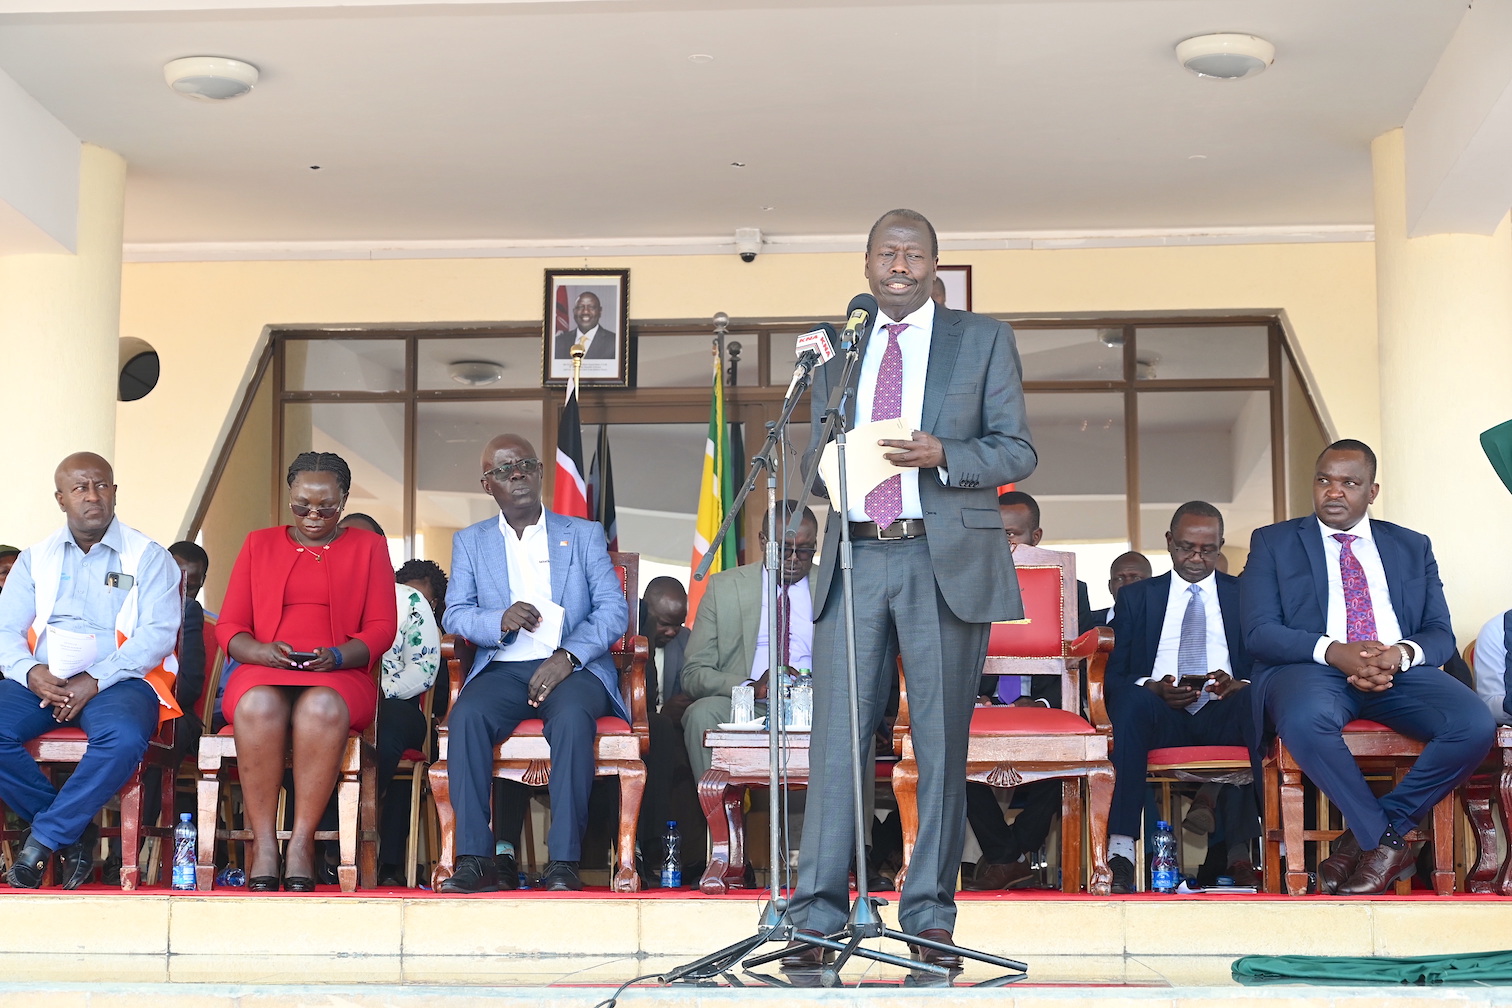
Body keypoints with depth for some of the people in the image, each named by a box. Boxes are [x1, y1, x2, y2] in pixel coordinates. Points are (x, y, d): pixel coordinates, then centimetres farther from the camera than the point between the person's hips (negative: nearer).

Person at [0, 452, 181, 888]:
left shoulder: (149, 557, 6)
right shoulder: (36, 558, 17)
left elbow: (159, 633, -5)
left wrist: (94, 681, -17)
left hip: (117, 680, -3)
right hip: (41, 681, 3)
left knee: (124, 738, -37)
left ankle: (43, 838, -20)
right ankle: (74, 832, -12)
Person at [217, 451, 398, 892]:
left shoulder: (368, 546, 16)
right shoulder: (259, 544, 20)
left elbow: (381, 628, 7)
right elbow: (228, 627, 13)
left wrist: (337, 656, -13)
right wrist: (261, 651, -10)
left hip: (340, 676, -1)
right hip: (264, 673, 1)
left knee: (323, 707, -39)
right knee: (258, 706, -37)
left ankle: (302, 841, -33)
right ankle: (263, 842, -31)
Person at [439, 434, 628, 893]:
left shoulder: (584, 535, 14)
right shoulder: (470, 541, 18)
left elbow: (614, 609, 3)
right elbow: (455, 613, 7)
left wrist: (567, 657, -14)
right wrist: (500, 621, -15)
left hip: (574, 667, -1)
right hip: (502, 669, 1)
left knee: (572, 717, -36)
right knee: (466, 717, -32)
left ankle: (563, 861, -35)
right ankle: (475, 860, -32)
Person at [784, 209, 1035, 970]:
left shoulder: (984, 339, 9)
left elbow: (1018, 451, 4)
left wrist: (941, 455, -14)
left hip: (945, 560, -2)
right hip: (854, 557, 2)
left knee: (941, 741, 1)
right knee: (837, 735, -2)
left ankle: (931, 918, 8)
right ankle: (818, 915, 1)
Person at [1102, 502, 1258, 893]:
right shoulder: (1136, 597, 21)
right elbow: (1115, 676, 11)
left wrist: (1240, 685, -13)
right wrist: (1153, 688, -11)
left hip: (1224, 714, 0)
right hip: (1160, 715, 0)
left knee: (1251, 707, -37)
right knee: (1133, 700, -37)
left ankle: (1240, 849, -36)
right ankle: (1121, 849, -45)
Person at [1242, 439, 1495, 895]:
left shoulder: (1414, 547, 21)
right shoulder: (1272, 542, 13)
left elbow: (1441, 634, 12)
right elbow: (1259, 632, 0)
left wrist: (1402, 654, -13)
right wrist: (1332, 651, -18)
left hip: (1401, 671, 3)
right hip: (1311, 668, -2)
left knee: (1475, 724, -28)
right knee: (1304, 718, -40)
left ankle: (1374, 835, -14)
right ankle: (1387, 841, -21)